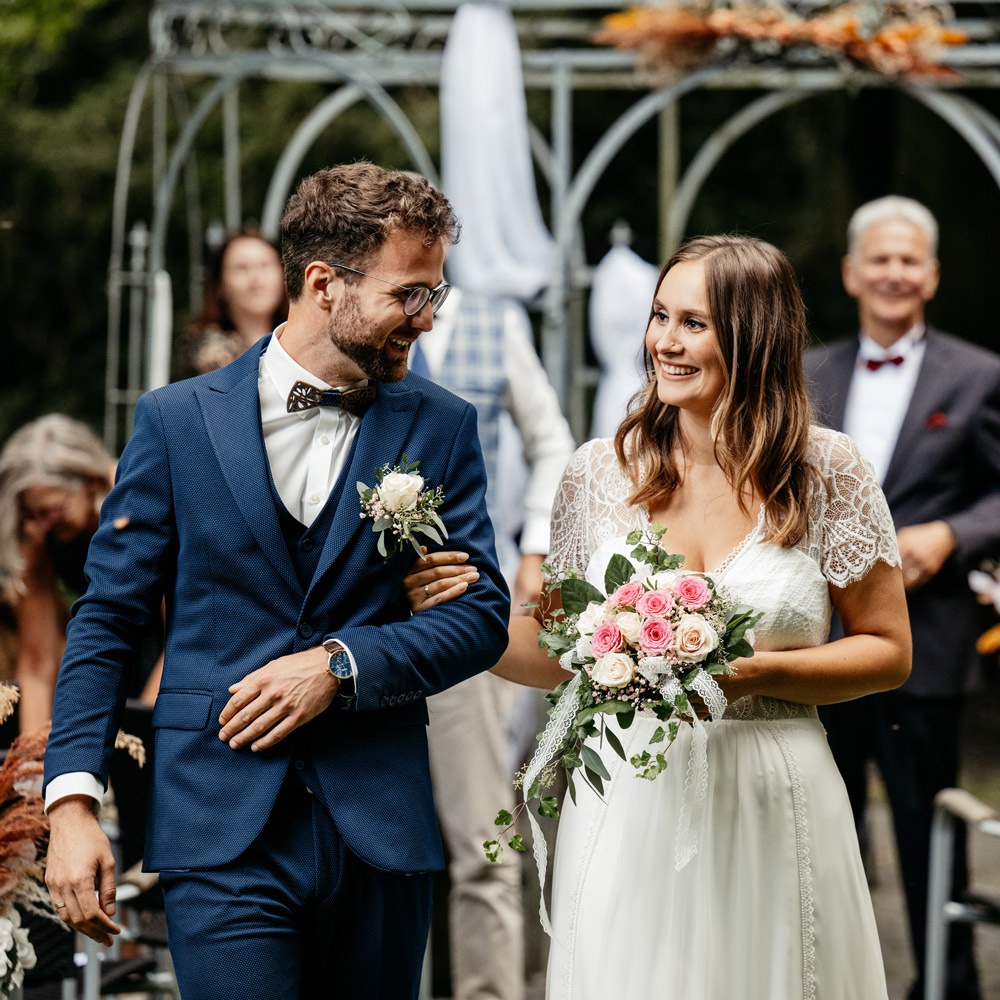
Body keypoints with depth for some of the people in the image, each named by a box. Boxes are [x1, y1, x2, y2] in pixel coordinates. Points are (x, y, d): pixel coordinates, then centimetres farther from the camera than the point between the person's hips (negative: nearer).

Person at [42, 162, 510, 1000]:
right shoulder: (178, 421, 3)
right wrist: (72, 800, -6)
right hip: (224, 836, -2)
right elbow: (107, 622, 3)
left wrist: (340, 665, -12)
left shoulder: (440, 428, 7)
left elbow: (482, 616, 4)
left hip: (381, 831, 2)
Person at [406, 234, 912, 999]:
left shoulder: (827, 471, -2)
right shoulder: (601, 472, 3)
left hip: (770, 814, -1)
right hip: (628, 812, 1)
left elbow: (888, 652, 1)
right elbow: (555, 653, 10)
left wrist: (755, 674, -13)